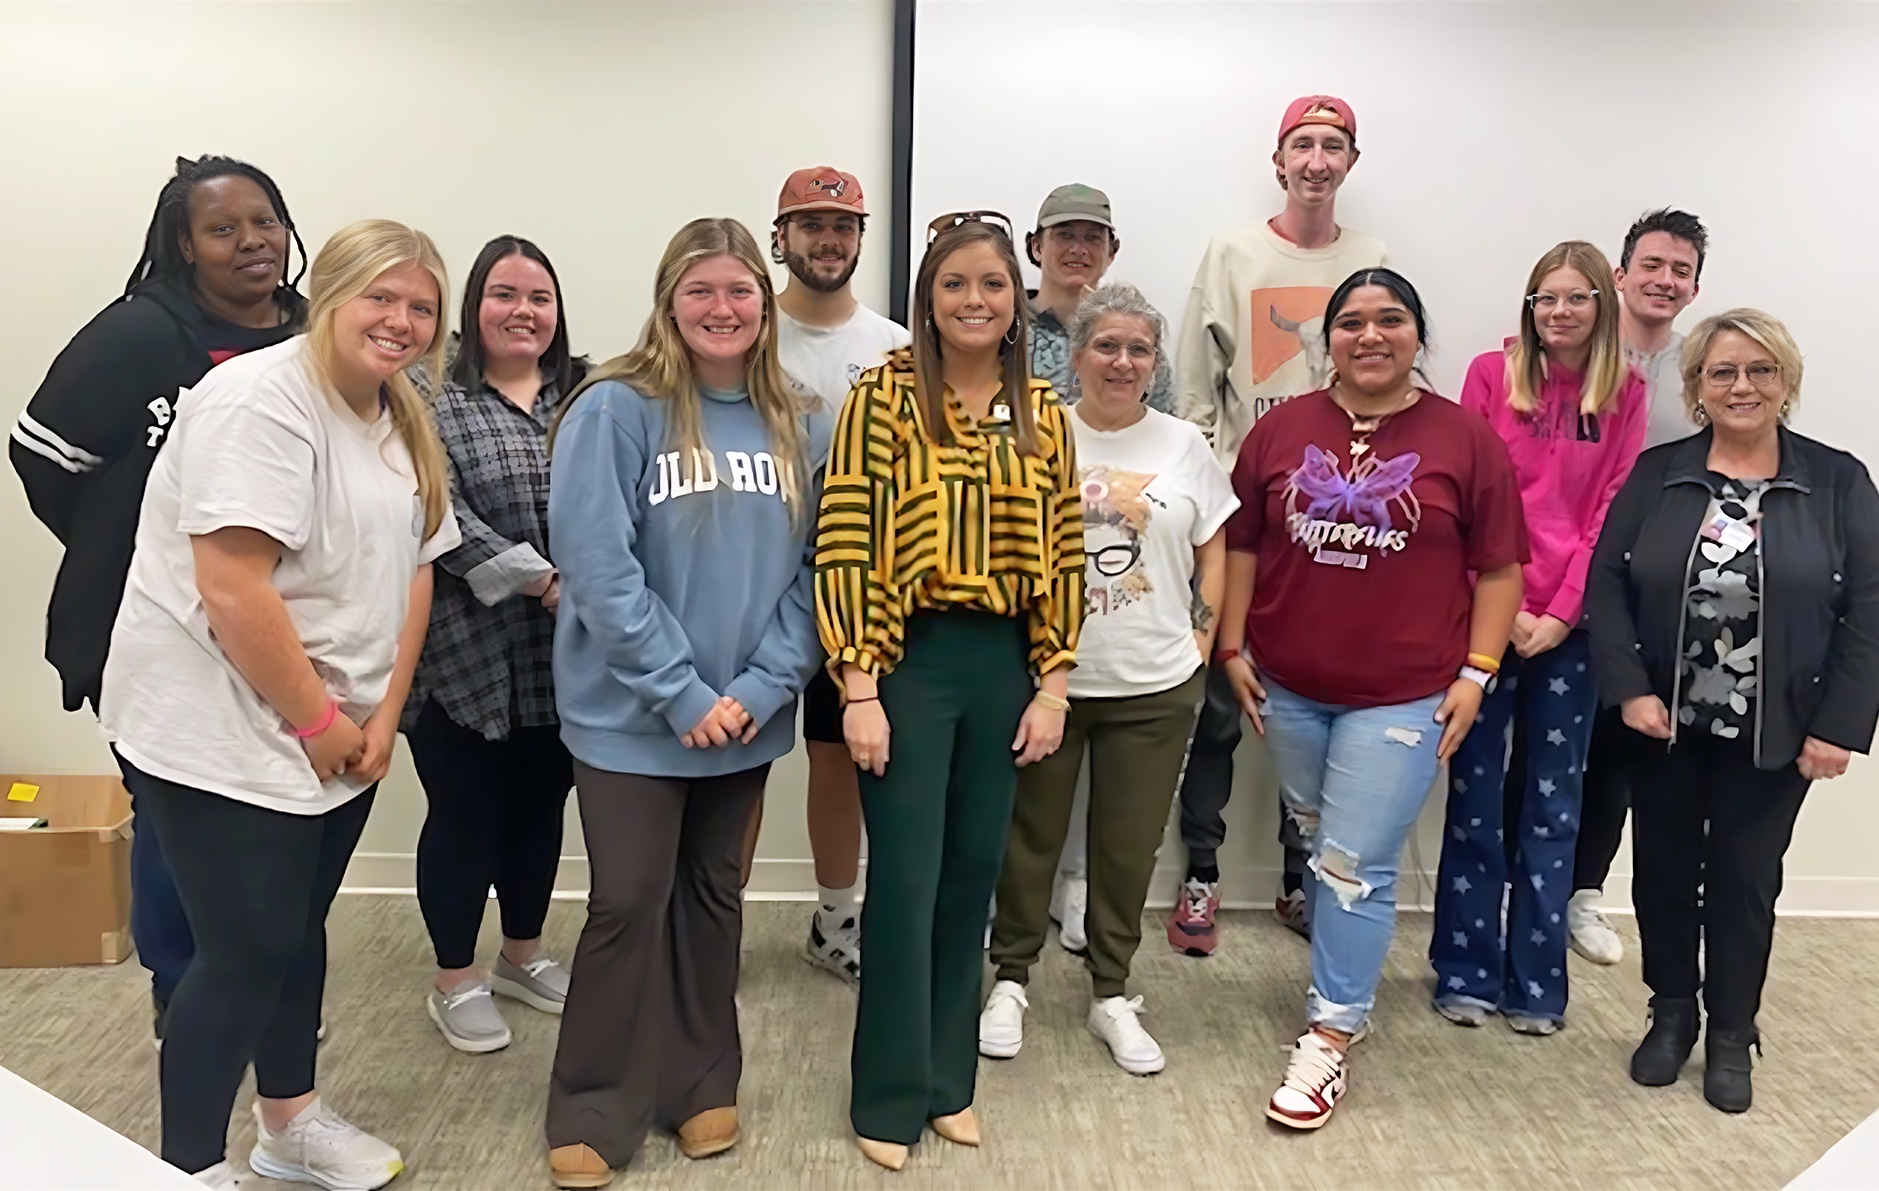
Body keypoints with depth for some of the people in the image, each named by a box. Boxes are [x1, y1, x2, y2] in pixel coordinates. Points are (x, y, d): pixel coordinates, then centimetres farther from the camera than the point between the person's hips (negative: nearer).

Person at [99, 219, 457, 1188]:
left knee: (298, 929, 19)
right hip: (220, 731, -8)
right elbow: (232, 590, -25)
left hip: (341, 733, 8)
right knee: (249, 950, -3)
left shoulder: (406, 423, 8)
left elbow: (412, 573, 8)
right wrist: (316, 721, -18)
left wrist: (381, 718, 0)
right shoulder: (260, 400, -19)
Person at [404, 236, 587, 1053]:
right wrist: (541, 580, -20)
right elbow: (442, 520, -14)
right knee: (465, 815, 6)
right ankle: (455, 981, 23)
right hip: (466, 656, -4)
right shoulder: (432, 403, -4)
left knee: (539, 807, 16)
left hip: (563, 656, 4)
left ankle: (523, 956, 35)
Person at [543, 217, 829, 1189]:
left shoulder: (799, 427, 3)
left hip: (746, 719, 4)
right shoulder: (615, 409, -11)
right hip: (632, 716, -4)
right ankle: (596, 1109, 22)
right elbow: (596, 568, -17)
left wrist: (762, 687, -11)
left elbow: (811, 569, 2)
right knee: (630, 906, 3)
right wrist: (683, 695, -18)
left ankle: (702, 1084, 33)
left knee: (713, 899, 16)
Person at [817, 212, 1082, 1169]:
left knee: (971, 877, 13)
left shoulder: (1042, 414, 6)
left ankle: (949, 1077, 29)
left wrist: (1053, 683, 3)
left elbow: (1062, 556, 8)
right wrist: (859, 687, -14)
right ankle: (889, 1096, 19)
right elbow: (844, 547, -11)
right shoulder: (885, 396, -7)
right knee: (905, 883, 1)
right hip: (910, 659, -4)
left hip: (1004, 663, 4)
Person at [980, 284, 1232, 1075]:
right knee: (1031, 838, 11)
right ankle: (1011, 980, 30)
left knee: (1129, 846, 11)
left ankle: (1111, 994, 29)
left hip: (1155, 687, 2)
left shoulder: (1184, 445, 4)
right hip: (1043, 676, -1)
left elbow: (1213, 547, 10)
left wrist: (1202, 638, 1)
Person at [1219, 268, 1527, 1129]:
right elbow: (1241, 543, 8)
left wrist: (1475, 674, -6)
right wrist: (1233, 647, 4)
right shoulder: (1282, 429, 3)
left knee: (1355, 864, -4)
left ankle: (1331, 1036, 8)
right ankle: (1345, 978, 39)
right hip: (1288, 687, 4)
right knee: (1316, 847, 17)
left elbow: (1499, 567, -1)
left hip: (1404, 695, -3)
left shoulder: (1465, 438, -3)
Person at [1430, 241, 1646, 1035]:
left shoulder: (1625, 394, 4)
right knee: (1475, 797, 4)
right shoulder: (1492, 374, 1)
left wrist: (1560, 614, -9)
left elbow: (1613, 514, 0)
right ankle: (1467, 972, 16)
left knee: (1553, 804, 9)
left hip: (1569, 627, 1)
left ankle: (1537, 983, 20)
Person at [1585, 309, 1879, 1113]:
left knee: (1745, 878, 10)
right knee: (1663, 870, 12)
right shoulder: (1656, 474, -1)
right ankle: (1671, 1013, 33)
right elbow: (1607, 583, -4)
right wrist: (1629, 688, -15)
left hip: (1774, 735, -1)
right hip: (1664, 723, 1)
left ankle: (1731, 1035, 29)